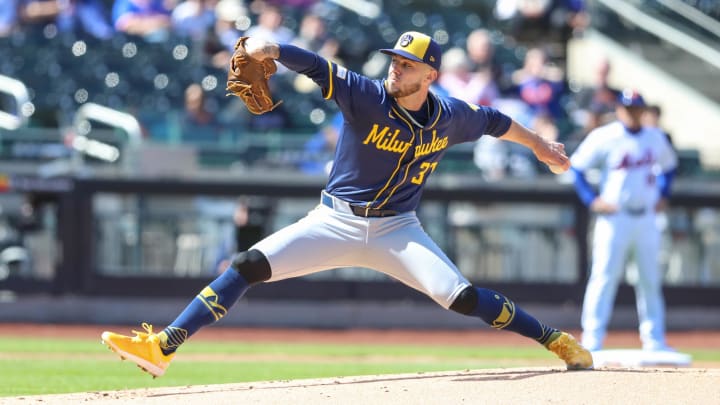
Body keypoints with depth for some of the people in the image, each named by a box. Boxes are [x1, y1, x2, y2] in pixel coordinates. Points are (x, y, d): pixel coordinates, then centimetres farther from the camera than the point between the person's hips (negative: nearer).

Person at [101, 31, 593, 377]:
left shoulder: (451, 117, -3)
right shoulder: (366, 96, -12)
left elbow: (494, 121, 18)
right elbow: (315, 65, -25)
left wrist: (538, 144, 32)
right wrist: (271, 48, -45)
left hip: (397, 231, 1)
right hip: (336, 223, -1)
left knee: (462, 296, -19)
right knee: (248, 266, -15)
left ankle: (557, 340, -2)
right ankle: (162, 348, -17)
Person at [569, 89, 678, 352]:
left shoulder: (655, 138, 9)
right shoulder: (604, 138, -6)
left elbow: (668, 164, 26)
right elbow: (577, 166, -3)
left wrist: (662, 195, 14)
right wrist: (591, 200, -11)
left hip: (646, 219, 5)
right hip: (614, 218, -5)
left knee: (650, 280, 8)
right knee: (605, 276, -10)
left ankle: (654, 341, 15)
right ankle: (592, 340, -9)